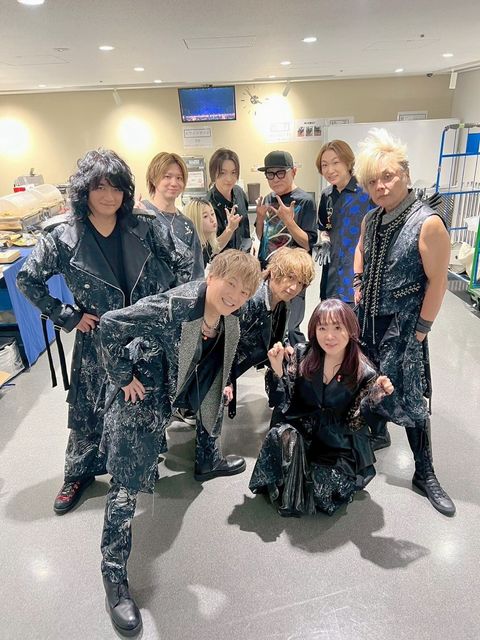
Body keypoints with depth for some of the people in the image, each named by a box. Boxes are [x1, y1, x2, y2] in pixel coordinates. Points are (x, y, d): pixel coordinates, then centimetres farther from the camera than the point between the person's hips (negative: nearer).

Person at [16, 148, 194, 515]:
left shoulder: (143, 229, -8)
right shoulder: (64, 238, -11)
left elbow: (183, 264, 1)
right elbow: (28, 280, -2)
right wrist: (68, 317, -6)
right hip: (98, 341, -1)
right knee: (90, 409, 11)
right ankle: (80, 473, 35)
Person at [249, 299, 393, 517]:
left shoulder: (363, 373, -12)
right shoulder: (302, 355, -8)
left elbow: (354, 422, -10)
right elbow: (282, 403, -9)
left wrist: (375, 396, -26)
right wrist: (277, 369, -25)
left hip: (339, 447, 0)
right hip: (299, 431, 1)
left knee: (323, 482, -25)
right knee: (282, 434, -31)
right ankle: (289, 494, -5)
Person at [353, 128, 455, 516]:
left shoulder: (427, 223, -19)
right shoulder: (371, 220, 2)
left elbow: (437, 283, -16)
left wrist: (420, 331, -13)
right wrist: (359, 287, 10)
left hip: (403, 322, -6)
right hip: (369, 317, 6)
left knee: (408, 398, -2)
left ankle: (425, 473, 16)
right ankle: (378, 432, 43)